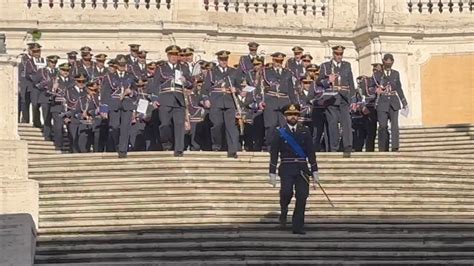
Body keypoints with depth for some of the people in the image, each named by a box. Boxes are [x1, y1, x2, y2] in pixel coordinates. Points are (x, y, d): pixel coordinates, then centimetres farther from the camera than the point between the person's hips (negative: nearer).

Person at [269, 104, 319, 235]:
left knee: (302, 197, -4)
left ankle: (298, 227, 4)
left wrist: (315, 171, 5)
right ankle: (283, 213, 7)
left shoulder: (305, 132, 9)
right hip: (286, 168, -2)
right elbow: (274, 154, 3)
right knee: (287, 192, -22)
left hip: (302, 168, 2)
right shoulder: (279, 133, 3)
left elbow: (311, 152, 10)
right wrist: (272, 173, -3)